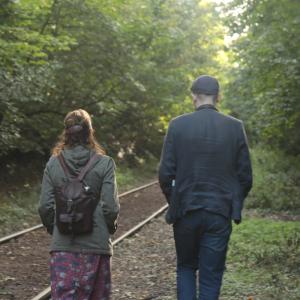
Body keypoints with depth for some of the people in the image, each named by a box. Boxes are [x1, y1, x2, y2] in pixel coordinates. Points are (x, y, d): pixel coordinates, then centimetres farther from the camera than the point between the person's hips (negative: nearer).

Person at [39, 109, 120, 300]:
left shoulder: (53, 164, -1)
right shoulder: (104, 164, -8)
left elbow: (45, 206, -2)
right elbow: (110, 206, -10)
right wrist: (111, 227, 9)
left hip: (63, 244, 1)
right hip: (96, 244, -1)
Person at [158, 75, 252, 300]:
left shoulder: (177, 125, -5)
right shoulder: (235, 127, -2)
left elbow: (165, 174, -5)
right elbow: (245, 177, 1)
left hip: (185, 212, 0)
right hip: (220, 214, 0)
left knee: (186, 268, 20)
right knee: (210, 278, 7)